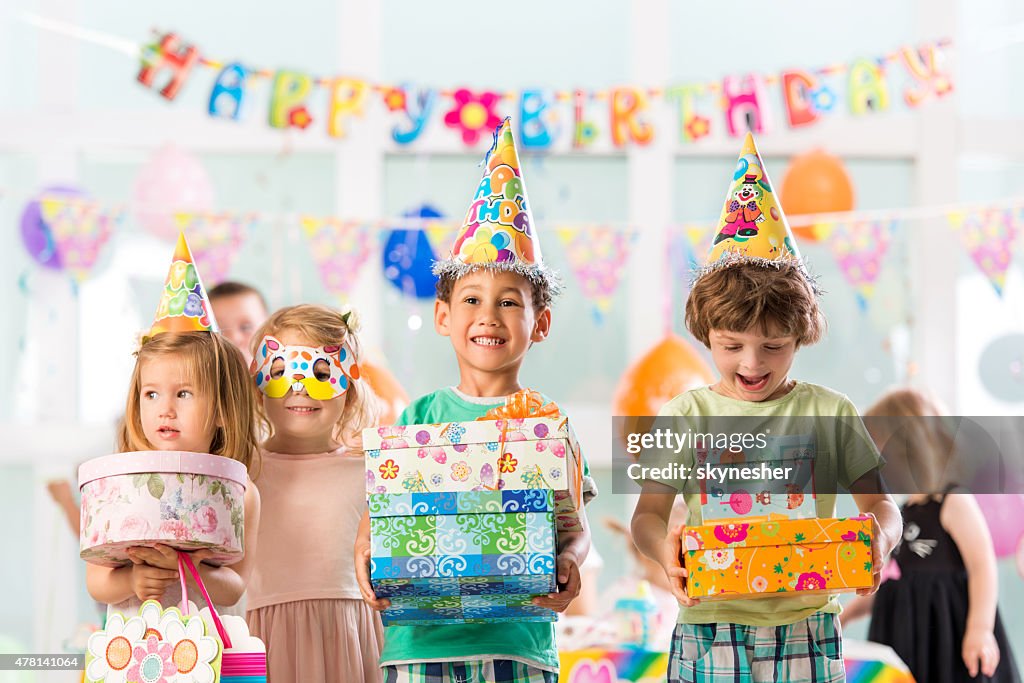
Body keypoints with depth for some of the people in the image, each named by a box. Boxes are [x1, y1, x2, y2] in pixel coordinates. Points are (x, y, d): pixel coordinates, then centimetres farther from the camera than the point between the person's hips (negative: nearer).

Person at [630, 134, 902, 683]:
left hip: (805, 631, 0)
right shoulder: (688, 413, 5)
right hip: (710, 628, 0)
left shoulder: (829, 411, 6)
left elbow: (878, 502, 7)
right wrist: (665, 547, -23)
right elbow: (647, 513, 1)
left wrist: (880, 534, -19)